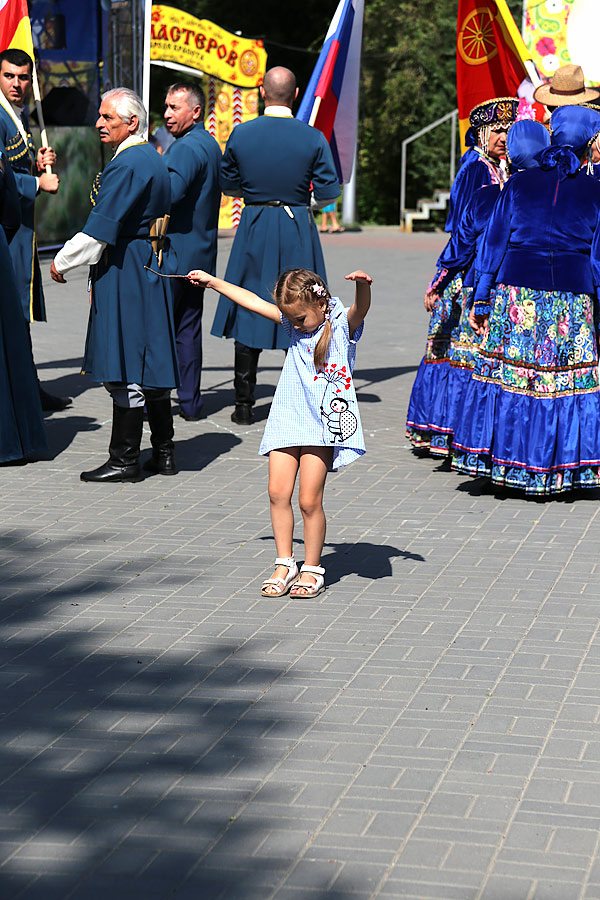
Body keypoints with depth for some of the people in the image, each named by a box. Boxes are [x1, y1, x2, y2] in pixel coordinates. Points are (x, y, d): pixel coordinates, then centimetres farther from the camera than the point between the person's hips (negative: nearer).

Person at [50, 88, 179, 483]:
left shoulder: (126, 165, -17)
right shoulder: (153, 159, 14)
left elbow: (99, 231, -20)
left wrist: (61, 262, -6)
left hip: (124, 273, -10)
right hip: (152, 268, 10)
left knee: (125, 369, -5)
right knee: (149, 364, 13)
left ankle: (125, 460, 0)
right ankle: (164, 453, 18)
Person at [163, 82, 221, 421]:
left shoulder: (187, 147, -15)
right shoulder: (211, 145, 16)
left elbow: (171, 193, -29)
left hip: (175, 250, -9)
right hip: (200, 253, 9)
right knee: (189, 327, 11)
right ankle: (191, 402, 11)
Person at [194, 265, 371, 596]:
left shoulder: (342, 324, -6)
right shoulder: (294, 322, 12)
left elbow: (360, 310, -27)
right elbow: (253, 302, 20)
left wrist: (362, 286, -50)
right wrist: (212, 281, 26)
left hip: (324, 423, -6)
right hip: (287, 420, 6)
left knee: (309, 500, -6)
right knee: (278, 492, -1)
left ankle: (312, 569, 9)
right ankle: (284, 564, 10)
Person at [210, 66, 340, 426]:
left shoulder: (241, 134, -4)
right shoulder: (313, 138, -8)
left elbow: (228, 186, 5)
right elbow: (328, 192, -5)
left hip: (254, 232, 1)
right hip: (298, 232, -1)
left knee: (249, 313, 8)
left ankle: (244, 405, 10)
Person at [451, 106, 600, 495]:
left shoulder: (519, 184, 6)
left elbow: (494, 243, 5)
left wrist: (482, 300, 10)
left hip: (516, 289, 1)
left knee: (507, 372, 6)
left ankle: (502, 462, 7)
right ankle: (558, 468, 7)